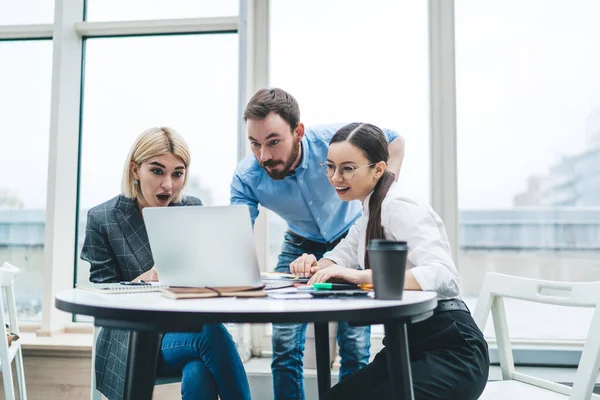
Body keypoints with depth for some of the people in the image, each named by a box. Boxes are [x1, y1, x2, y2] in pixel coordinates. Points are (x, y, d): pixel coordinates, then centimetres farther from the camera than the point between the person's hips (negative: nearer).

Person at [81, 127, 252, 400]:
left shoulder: (193, 209, 6)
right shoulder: (102, 219, -3)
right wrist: (146, 279, -24)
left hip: (188, 327, 3)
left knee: (198, 376, -33)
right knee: (212, 334, -32)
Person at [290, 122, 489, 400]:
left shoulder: (398, 209, -18)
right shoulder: (371, 211, 12)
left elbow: (443, 275, -30)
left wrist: (360, 276, -38)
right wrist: (317, 265, -6)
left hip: (450, 350, -8)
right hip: (409, 345, 8)